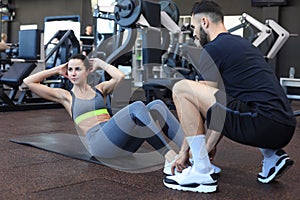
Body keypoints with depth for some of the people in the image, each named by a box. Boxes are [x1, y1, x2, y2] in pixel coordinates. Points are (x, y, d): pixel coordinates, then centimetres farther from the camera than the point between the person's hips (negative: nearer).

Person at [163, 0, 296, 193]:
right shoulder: (242, 43, 26)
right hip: (285, 129, 10)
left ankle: (202, 173, -4)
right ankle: (272, 157, 18)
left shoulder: (212, 50, -1)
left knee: (181, 89, -9)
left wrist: (184, 151, 14)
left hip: (264, 124, -10)